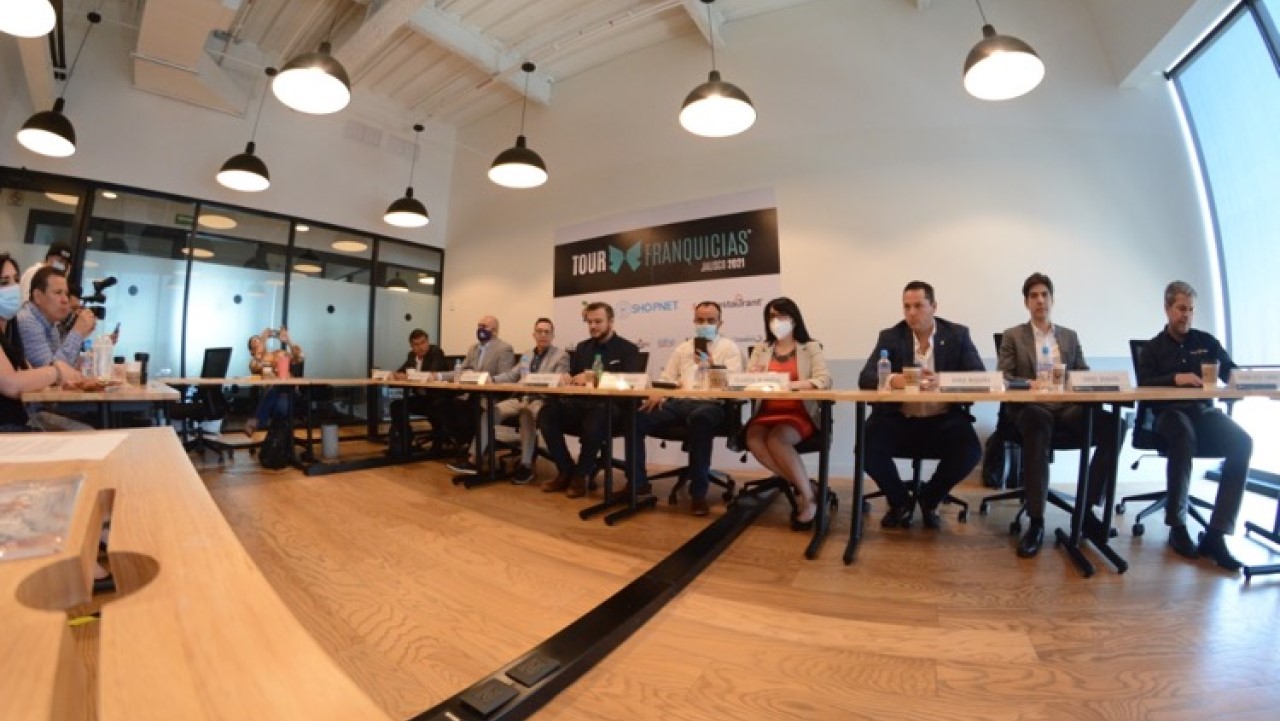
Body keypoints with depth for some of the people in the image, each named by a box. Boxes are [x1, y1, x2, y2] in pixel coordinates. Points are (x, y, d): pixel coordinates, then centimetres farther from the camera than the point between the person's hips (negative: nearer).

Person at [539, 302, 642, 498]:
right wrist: (569, 379, -7)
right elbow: (572, 376, 19)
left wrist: (595, 377, -18)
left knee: (594, 419, -39)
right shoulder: (582, 347, 21)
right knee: (547, 412, -21)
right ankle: (566, 470, -4)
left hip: (610, 406, -5)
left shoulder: (628, 349, 4)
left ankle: (580, 475, -13)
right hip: (580, 402, 5)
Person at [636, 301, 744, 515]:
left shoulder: (729, 347, 11)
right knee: (635, 419, -18)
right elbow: (667, 378, 21)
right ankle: (637, 481, -5)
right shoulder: (682, 348, 24)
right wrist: (659, 394, -1)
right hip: (679, 402, 4)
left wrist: (712, 365, -19)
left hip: (711, 405, -4)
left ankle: (698, 492, -25)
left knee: (699, 419, -41)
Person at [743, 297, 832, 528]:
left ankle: (809, 498, -13)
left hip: (799, 414, -3)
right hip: (767, 412, 3)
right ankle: (799, 485, -10)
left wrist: (791, 384, -26)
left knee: (776, 440, -32)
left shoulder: (811, 348, 6)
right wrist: (753, 377, -18)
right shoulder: (760, 349, 15)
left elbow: (824, 379, -9)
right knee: (754, 439, -29)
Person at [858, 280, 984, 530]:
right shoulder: (890, 337, 2)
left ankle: (929, 499, 7)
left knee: (970, 451, -27)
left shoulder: (958, 334, 5)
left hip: (943, 420, 1)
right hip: (899, 420, 0)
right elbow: (865, 379, -7)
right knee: (868, 448, -26)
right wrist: (892, 380, -30)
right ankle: (899, 501, 7)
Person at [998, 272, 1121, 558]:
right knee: (1039, 423, -40)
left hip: (1066, 408, 4)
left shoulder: (1070, 337, 20)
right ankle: (1036, 521, -37)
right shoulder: (1012, 336, 9)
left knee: (1112, 425, -28)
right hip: (1030, 407, -4)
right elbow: (1003, 378, 1)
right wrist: (1029, 384, -18)